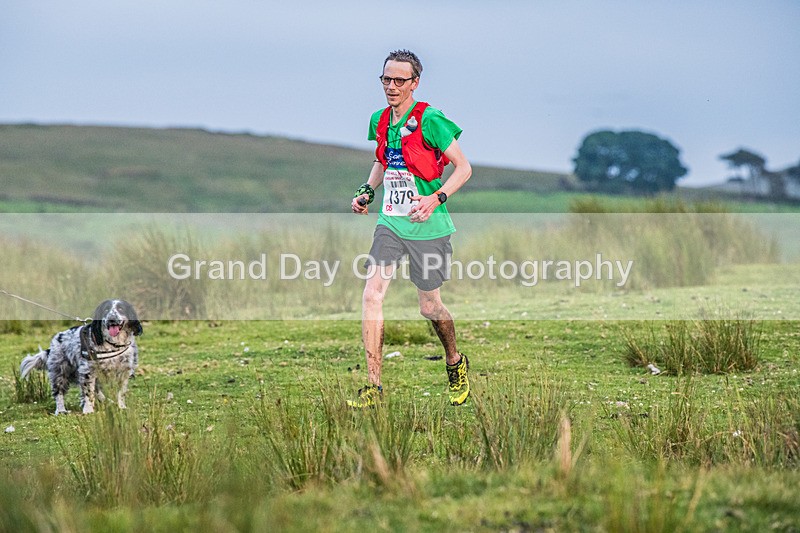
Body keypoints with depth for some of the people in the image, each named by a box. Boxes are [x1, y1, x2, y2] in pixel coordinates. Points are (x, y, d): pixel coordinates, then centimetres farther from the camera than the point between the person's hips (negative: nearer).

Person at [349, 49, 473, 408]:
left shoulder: (429, 120, -14)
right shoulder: (380, 121, 6)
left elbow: (464, 167, -10)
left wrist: (437, 198, -23)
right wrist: (368, 190, 8)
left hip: (427, 227, -5)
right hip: (390, 221, 5)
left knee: (429, 307, 5)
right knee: (371, 294, -10)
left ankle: (455, 363, 36)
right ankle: (373, 387, -8)